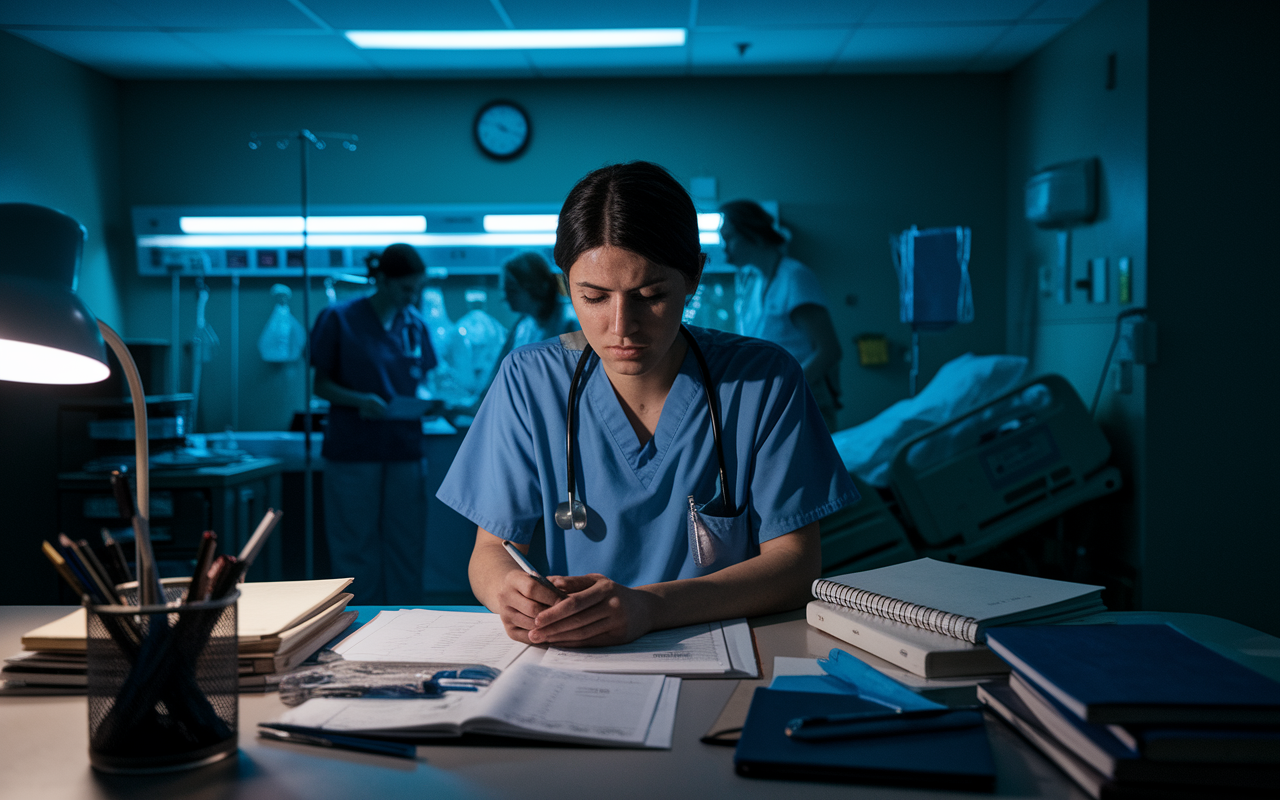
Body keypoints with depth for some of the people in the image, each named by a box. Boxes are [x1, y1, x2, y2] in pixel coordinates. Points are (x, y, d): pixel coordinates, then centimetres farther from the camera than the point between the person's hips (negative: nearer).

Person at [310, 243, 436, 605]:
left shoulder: (415, 323, 8)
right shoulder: (339, 319, -3)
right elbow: (321, 384, 0)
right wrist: (360, 400, -18)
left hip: (405, 449, 4)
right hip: (353, 452, -3)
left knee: (405, 547, 6)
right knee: (355, 549, 2)